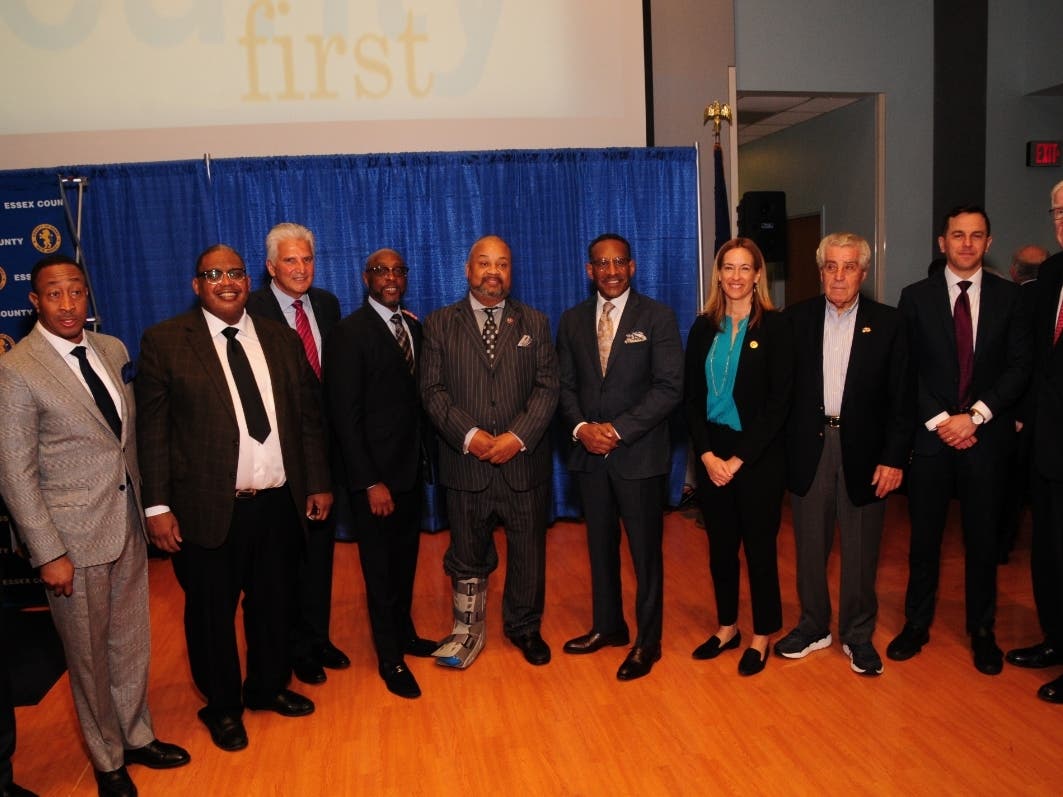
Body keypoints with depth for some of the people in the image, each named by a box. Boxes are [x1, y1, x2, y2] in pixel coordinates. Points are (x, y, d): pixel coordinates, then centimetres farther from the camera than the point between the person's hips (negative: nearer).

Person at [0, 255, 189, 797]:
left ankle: (136, 736, 40)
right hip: (74, 536, -5)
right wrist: (49, 554, -14)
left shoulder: (112, 350, 4)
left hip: (128, 524, 5)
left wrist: (147, 507, 9)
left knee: (132, 641, 18)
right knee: (89, 654, 12)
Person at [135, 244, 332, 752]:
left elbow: (308, 417, 9)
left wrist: (317, 483, 8)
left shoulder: (282, 338, 7)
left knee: (274, 603, 18)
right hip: (207, 508, -3)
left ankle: (269, 687, 41)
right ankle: (222, 706, 34)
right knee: (211, 612, 12)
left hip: (278, 502, 4)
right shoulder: (164, 341, -4)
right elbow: (153, 429, -6)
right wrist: (158, 505, -9)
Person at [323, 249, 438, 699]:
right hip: (377, 473, -6)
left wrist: (422, 456, 1)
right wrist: (370, 482, -17)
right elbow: (345, 415, -15)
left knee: (405, 559, 19)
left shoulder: (413, 326, 8)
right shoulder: (350, 333, -12)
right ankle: (390, 658, 23)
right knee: (380, 566, 8)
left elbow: (414, 394, 8)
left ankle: (404, 632, 38)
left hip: (412, 466, 6)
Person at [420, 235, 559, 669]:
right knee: (468, 555, 12)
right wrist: (469, 435, -17)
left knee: (528, 551, 12)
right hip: (466, 462, -1)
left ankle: (524, 627, 32)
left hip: (524, 461, 1)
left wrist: (517, 437, -15)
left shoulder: (534, 323, 8)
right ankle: (467, 631, 30)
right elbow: (433, 389, -4)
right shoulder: (439, 324, 4)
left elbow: (547, 387, -1)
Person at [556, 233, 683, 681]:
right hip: (589, 454, 4)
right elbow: (566, 386, 8)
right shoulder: (572, 320, 8)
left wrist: (618, 430, -17)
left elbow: (669, 388, -11)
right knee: (600, 546, 16)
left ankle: (647, 641, 22)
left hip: (639, 454, -4)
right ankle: (608, 626, 34)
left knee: (645, 551, 6)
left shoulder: (657, 317, -5)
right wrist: (581, 427, -10)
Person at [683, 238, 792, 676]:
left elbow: (778, 403, -10)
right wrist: (707, 455, -7)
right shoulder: (703, 328, 5)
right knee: (720, 546, 13)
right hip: (711, 455, 4)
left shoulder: (774, 327, -6)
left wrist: (738, 459, -13)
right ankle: (727, 627, 30)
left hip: (757, 456, -4)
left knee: (760, 547, 7)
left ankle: (761, 637, 24)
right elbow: (691, 397, 5)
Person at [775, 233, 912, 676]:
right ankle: (813, 628, 29)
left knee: (860, 552, 9)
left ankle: (858, 636, 26)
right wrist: (780, 447, -5)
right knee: (810, 547, 12)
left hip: (863, 451, -1)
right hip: (808, 448, 1)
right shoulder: (797, 319, 4)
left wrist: (894, 458, -7)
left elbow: (900, 398, -1)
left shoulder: (887, 323, 0)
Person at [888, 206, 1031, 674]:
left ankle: (982, 631, 25)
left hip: (986, 436, 0)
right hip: (930, 435, 0)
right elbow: (908, 370, -1)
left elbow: (1019, 366, -1)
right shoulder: (916, 297, 2)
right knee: (924, 536, 9)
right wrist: (941, 421, -10)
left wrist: (975, 416, -12)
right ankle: (917, 624, 23)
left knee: (982, 538, 9)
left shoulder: (1008, 297, 4)